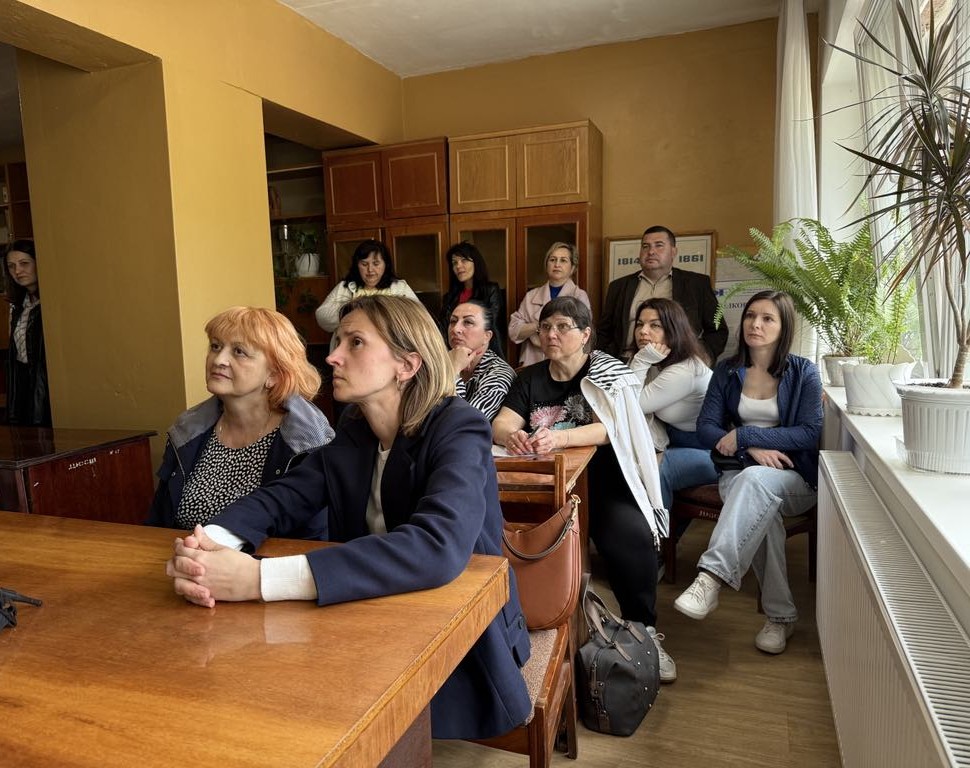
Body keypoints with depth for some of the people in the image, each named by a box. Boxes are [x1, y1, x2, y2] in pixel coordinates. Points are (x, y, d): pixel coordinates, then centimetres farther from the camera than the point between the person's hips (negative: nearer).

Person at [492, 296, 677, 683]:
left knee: (632, 537, -30)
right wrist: (510, 435, -28)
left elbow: (606, 429, -15)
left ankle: (644, 631, -6)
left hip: (600, 480, -2)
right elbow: (500, 424, -1)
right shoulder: (529, 378, 11)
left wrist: (558, 437, -36)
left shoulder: (607, 374, 0)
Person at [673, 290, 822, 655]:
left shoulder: (803, 372, 0)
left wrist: (743, 436, -16)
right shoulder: (727, 371, 7)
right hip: (739, 473, 2)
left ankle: (711, 577, -45)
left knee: (754, 479, -38)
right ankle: (780, 615, -22)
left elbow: (809, 433, -8)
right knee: (762, 510, -34)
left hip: (794, 478, -2)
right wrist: (753, 448, -17)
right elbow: (706, 427, 0)